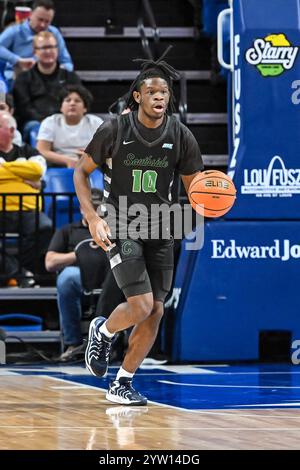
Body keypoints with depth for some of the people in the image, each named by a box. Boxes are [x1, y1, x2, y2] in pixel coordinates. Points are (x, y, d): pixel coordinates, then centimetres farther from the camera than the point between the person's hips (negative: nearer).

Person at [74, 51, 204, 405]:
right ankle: (103, 332, 16)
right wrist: (92, 218, -10)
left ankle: (122, 384, 14)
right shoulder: (114, 130, -9)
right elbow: (81, 172, 1)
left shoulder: (180, 136, -2)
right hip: (120, 227, -4)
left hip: (159, 229, 4)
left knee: (155, 312, 0)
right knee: (141, 305, -18)